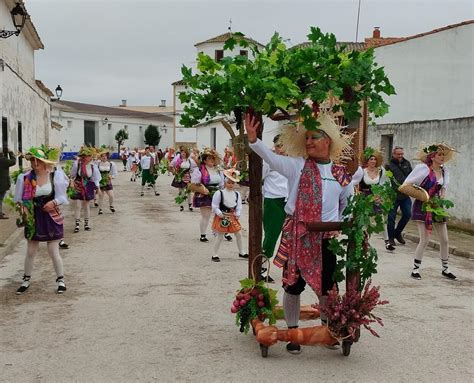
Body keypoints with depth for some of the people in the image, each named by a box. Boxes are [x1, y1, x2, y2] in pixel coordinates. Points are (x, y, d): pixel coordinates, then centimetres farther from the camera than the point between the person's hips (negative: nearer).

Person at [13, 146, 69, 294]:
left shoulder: (55, 175, -9)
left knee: (53, 251, 3)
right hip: (34, 218, 2)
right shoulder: (26, 178, -6)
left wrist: (54, 202, -23)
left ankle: (61, 280, 20)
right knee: (30, 252, 11)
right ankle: (26, 280, 28)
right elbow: (20, 198, 1)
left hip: (51, 217, -2)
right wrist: (24, 207, -17)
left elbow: (61, 196, -4)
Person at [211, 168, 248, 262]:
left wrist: (238, 214, -6)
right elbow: (214, 206, -9)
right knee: (220, 236, -3)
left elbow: (239, 205, 8)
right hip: (222, 218, -5)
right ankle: (215, 255, 5)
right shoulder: (219, 193, -9)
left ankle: (241, 252, 27)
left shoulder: (237, 194, 6)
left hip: (233, 217, 5)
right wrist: (219, 214, -20)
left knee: (238, 234, 10)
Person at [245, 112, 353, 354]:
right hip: (297, 233, -2)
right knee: (294, 283, 4)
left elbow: (348, 203, 18)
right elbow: (271, 157, -20)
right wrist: (252, 138, -34)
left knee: (326, 285, 12)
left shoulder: (341, 173, 5)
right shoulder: (297, 165, -4)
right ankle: (292, 333, 19)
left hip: (327, 237, 2)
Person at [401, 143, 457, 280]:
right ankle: (416, 268, 6)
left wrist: (441, 198, 0)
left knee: (444, 240, 8)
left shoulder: (444, 171, 4)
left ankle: (445, 269, 24)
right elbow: (407, 185, -11)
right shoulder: (424, 169, -13)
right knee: (424, 240, -10)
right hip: (422, 206, -6)